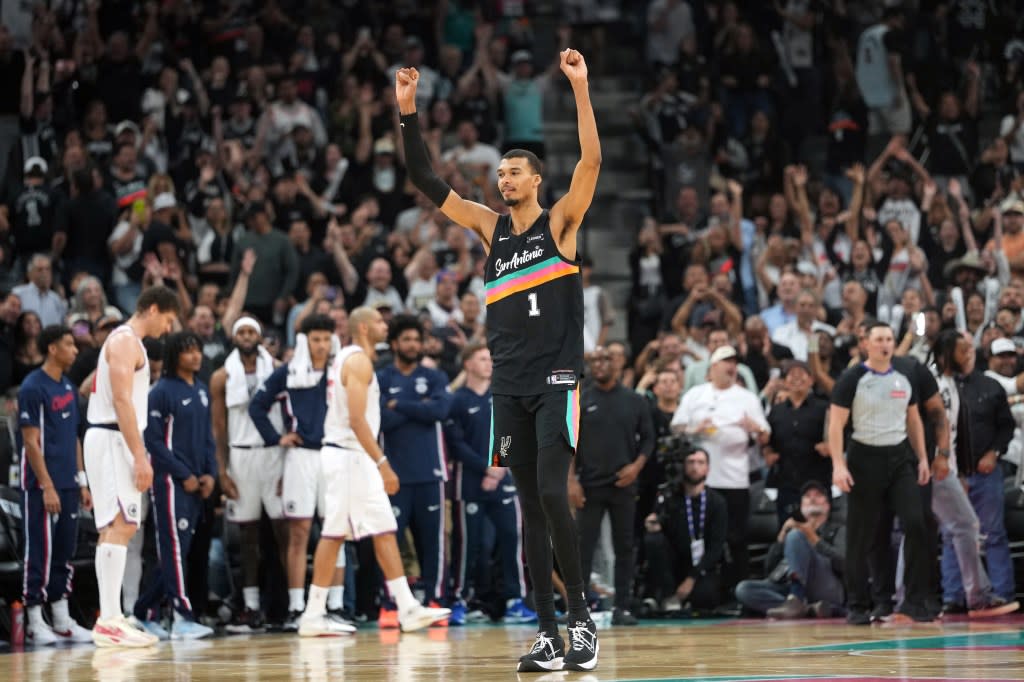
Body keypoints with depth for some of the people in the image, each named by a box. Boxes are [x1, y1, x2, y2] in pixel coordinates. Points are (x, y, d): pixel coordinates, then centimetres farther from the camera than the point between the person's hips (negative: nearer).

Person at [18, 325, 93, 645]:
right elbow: (31, 441, -14)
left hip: (68, 485, 8)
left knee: (64, 553, 10)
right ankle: (35, 624, 0)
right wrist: (47, 486, -17)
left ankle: (62, 621, 15)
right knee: (40, 553, -4)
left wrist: (82, 482, 15)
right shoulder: (33, 387, -11)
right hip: (43, 485, -8)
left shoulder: (68, 387, 13)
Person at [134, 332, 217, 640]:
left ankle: (145, 612, 16)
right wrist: (184, 475, -13)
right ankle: (183, 617, -13)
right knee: (175, 548, -10)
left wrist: (210, 473, 4)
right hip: (169, 480, -7)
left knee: (177, 551, 8)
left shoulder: (201, 390, 14)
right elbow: (154, 441, -11)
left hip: (196, 483, 7)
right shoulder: (162, 391, -7)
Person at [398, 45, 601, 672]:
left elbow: (592, 162, -14)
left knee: (552, 496, -17)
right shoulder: (490, 227, 12)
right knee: (531, 509, 4)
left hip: (557, 382, -5)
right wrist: (409, 113, 1)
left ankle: (583, 615, -5)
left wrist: (580, 88, -20)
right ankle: (549, 635, 5)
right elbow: (427, 181, 9)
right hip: (510, 385, 5)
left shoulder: (560, 222, 0)